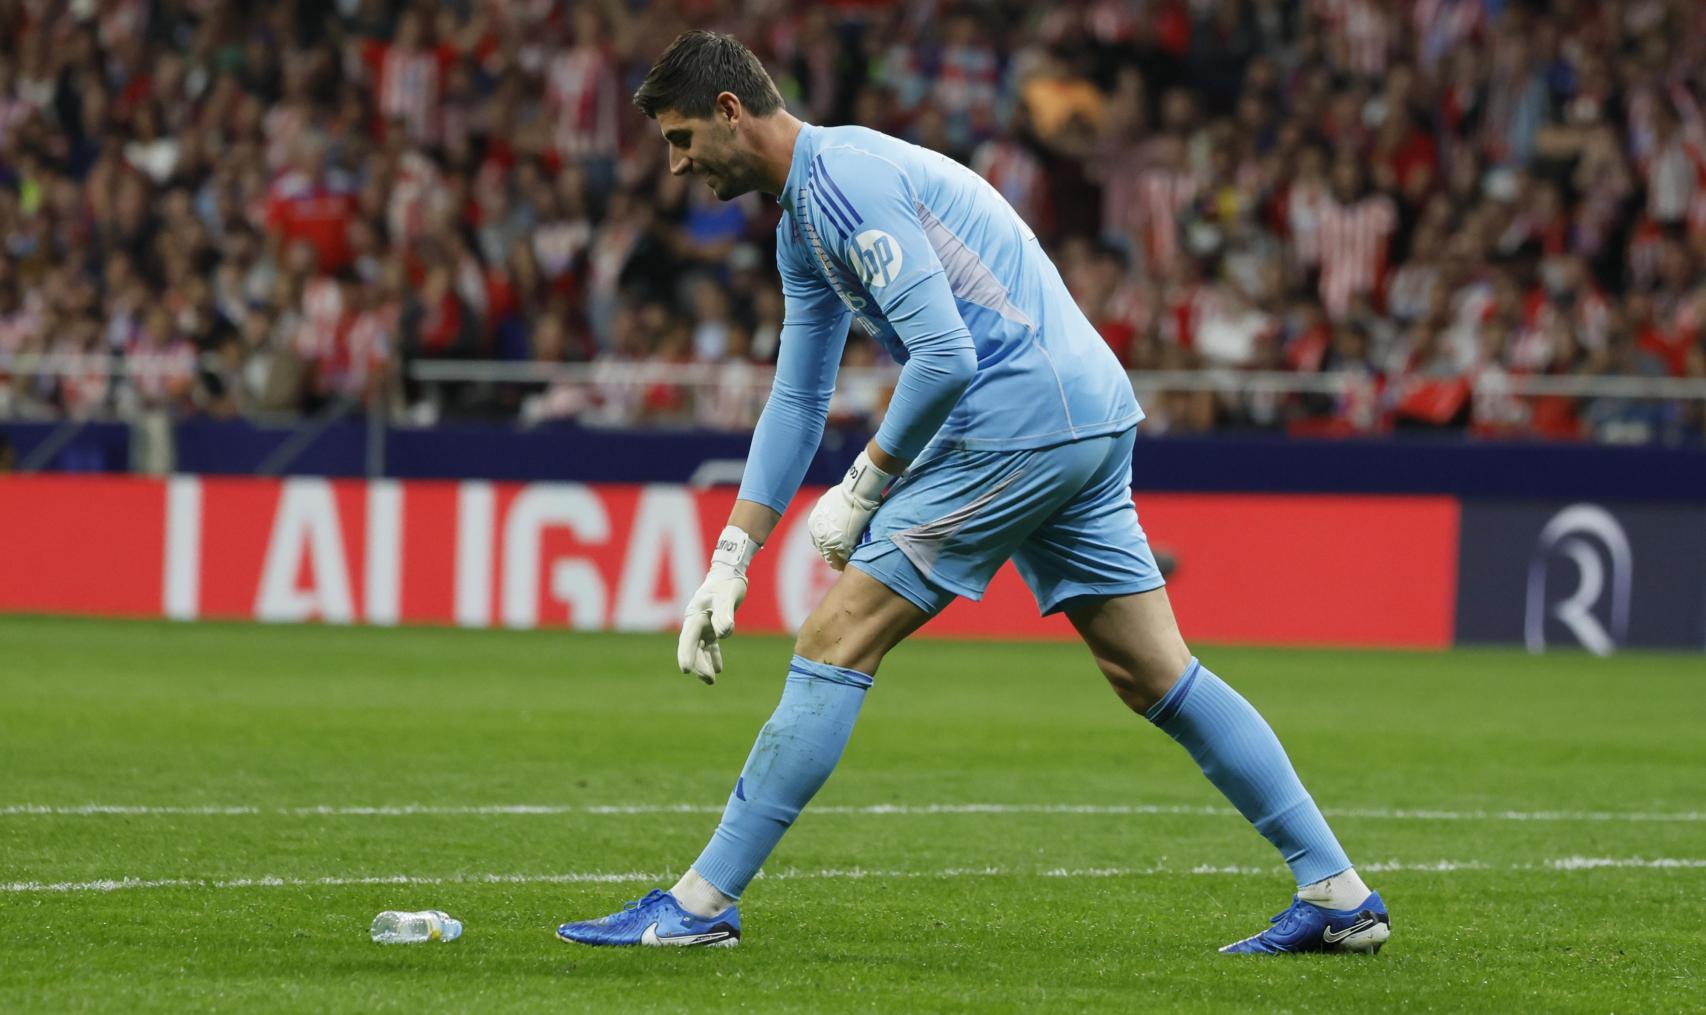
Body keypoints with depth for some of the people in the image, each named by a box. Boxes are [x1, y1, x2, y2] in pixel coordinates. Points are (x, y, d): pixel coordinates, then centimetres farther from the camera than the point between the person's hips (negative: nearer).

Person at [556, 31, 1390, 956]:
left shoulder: (844, 178, -13)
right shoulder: (803, 220, 20)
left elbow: (943, 356, -20)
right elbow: (797, 397, 26)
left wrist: (862, 488, -8)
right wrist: (732, 557, 19)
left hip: (1018, 421, -10)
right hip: (1091, 421, 10)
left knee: (835, 642, -7)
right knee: (1156, 675, 10)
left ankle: (700, 904, -6)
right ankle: (1339, 896, 9)